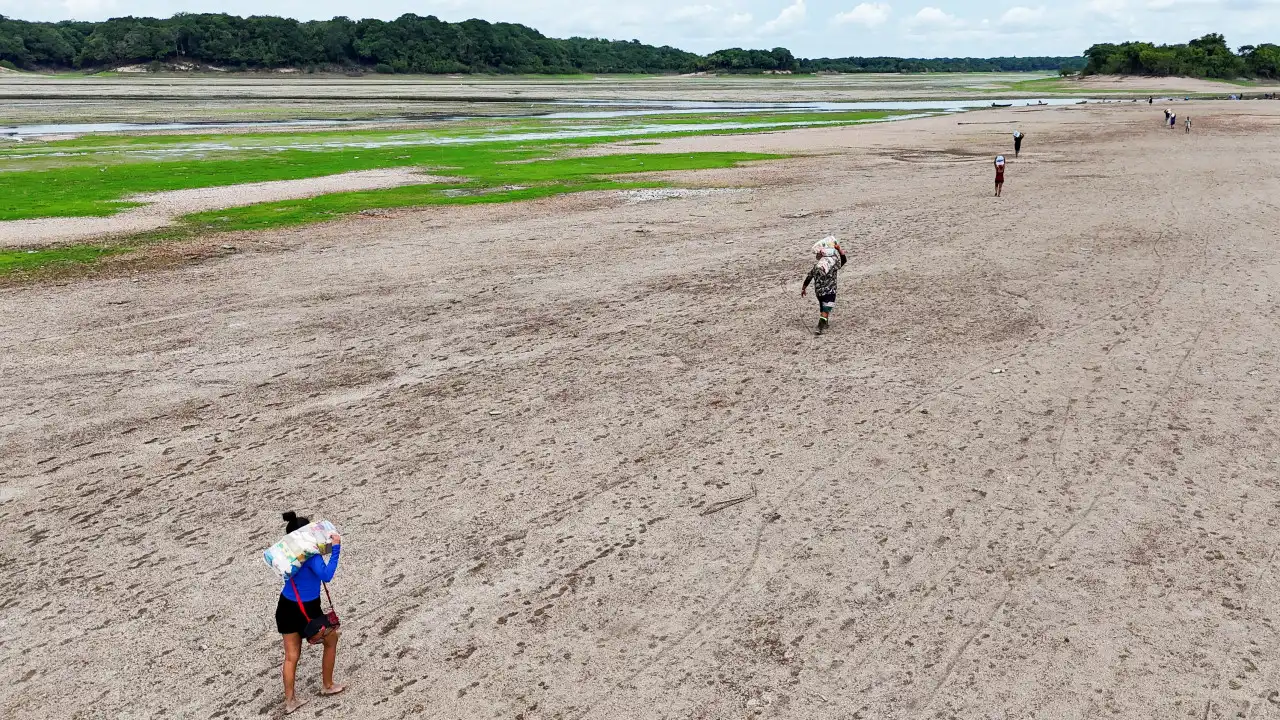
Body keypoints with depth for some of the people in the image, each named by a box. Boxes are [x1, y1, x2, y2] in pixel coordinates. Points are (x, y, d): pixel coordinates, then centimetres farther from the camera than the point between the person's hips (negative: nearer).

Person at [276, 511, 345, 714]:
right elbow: (326, 575, -38)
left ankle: (290, 700, 20)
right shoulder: (310, 553, -25)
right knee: (331, 640, 20)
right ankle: (328, 686, 31)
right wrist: (336, 548, -38)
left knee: (291, 655, 15)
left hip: (286, 607, 6)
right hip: (307, 610, -6)